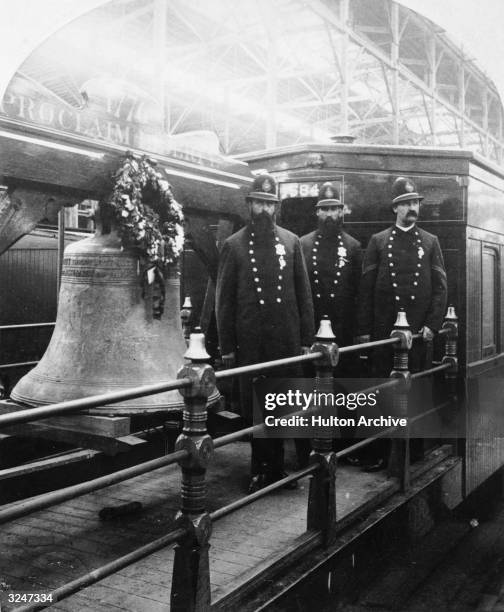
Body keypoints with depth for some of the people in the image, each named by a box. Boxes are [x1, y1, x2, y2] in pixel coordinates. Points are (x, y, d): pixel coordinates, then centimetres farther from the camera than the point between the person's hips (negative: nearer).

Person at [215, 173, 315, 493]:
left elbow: (304, 293, 8)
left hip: (287, 339, 1)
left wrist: (307, 338, 3)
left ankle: (275, 467, 22)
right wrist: (227, 346, -1)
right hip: (250, 342, -1)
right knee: (254, 407, 6)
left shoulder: (292, 242, 7)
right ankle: (263, 469, 20)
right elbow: (224, 299, 3)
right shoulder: (234, 245, 3)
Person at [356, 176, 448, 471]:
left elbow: (440, 287, 5)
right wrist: (364, 330, -2)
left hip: (418, 329, 1)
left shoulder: (430, 242, 9)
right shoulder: (378, 241, 6)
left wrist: (432, 324, -6)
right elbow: (367, 288, 3)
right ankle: (381, 452, 10)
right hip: (384, 329, 0)